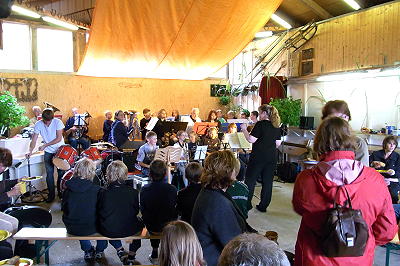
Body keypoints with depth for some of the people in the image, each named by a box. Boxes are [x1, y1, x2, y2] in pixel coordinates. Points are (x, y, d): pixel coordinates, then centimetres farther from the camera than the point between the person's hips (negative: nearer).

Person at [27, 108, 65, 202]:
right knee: (49, 173, 1)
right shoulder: (38, 124, -9)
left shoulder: (57, 122, -16)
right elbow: (34, 139, -7)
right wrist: (30, 151, -22)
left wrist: (45, 145, -20)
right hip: (48, 152, 2)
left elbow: (59, 138, -17)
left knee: (61, 172, 2)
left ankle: (61, 192, 19)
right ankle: (51, 194, 12)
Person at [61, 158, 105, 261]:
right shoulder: (97, 190, -20)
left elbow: (64, 209, 2)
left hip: (72, 229, 3)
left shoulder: (68, 189, -12)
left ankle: (88, 251, 41)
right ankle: (99, 251, 39)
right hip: (91, 228, -3)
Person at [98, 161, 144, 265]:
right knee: (139, 222, 31)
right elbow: (136, 211, -2)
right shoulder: (133, 192, -15)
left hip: (107, 231, 1)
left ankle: (120, 250, 29)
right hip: (129, 230, -1)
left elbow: (99, 212, -2)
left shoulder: (103, 193, -17)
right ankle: (131, 257, 30)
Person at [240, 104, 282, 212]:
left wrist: (244, 129, -4)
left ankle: (247, 204, 10)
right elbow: (278, 143, 11)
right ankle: (263, 205, 16)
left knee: (250, 180, 6)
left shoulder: (260, 124, -13)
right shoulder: (276, 126, 7)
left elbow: (251, 139, -16)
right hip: (271, 157, 6)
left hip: (258, 157, -6)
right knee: (267, 181, 10)